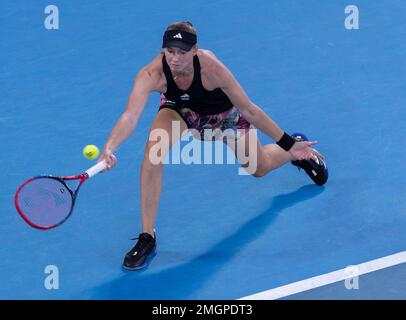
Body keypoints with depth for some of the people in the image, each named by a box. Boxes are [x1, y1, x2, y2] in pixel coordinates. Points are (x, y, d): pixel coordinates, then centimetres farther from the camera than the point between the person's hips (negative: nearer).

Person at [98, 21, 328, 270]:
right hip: (181, 109, 1)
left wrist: (288, 143, -27)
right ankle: (147, 238, -18)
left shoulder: (212, 69, -40)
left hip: (224, 110, 0)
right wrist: (109, 148, -69)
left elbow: (249, 111, -29)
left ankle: (297, 150, 55)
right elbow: (130, 117, -49)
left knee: (259, 168, 16)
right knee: (154, 152, -29)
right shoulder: (151, 75, -39)